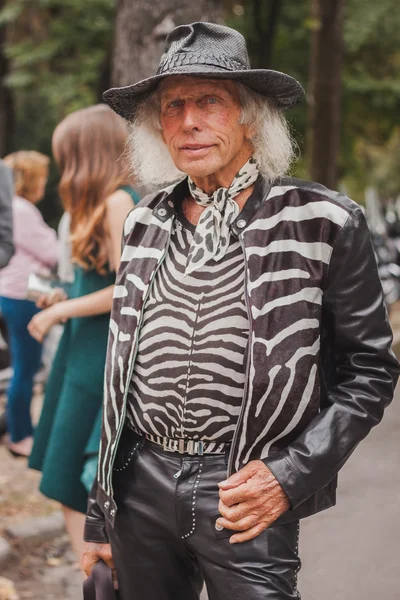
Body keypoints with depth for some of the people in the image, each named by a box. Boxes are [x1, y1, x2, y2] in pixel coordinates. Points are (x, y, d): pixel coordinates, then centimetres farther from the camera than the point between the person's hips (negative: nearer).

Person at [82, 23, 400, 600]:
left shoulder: (323, 222, -6)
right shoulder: (146, 223, 7)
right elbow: (120, 375, 12)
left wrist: (291, 476, -12)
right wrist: (100, 516, 12)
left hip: (247, 498, -4)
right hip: (140, 485, 4)